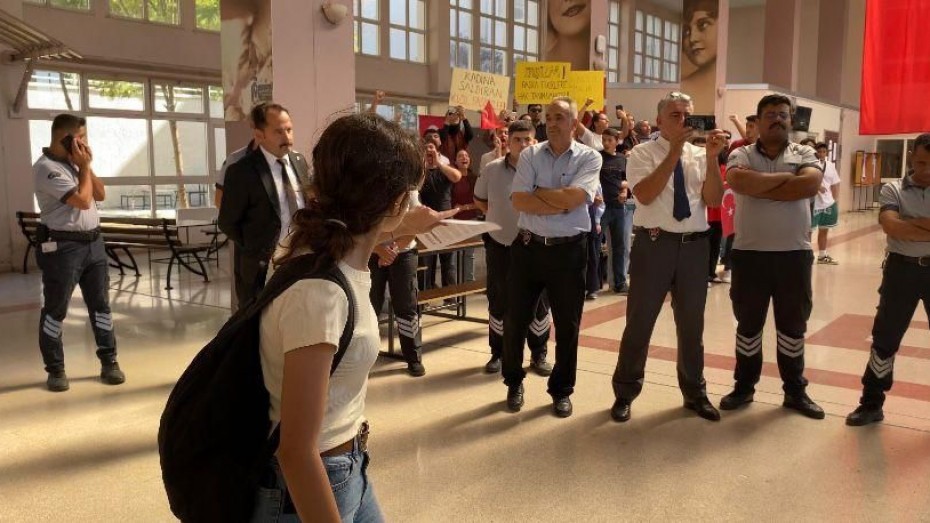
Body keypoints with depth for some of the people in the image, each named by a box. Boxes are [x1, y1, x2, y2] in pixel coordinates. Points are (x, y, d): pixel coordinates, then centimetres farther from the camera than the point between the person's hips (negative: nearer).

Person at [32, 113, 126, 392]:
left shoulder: (73, 163, 13)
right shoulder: (46, 167, -13)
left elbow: (100, 195, 12)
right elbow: (83, 200, -19)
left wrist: (86, 166, 1)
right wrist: (84, 166, -7)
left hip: (93, 241, 8)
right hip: (62, 246, -8)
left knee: (101, 304, 9)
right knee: (55, 310, 3)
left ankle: (109, 362, 17)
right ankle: (55, 369, 14)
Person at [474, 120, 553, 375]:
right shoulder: (492, 169, -3)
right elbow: (479, 200, 12)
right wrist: (497, 215, 3)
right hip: (499, 244, 1)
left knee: (538, 302, 7)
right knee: (498, 301, 9)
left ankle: (538, 355, 21)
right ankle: (498, 353, 24)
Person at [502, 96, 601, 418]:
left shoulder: (589, 158, -2)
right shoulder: (529, 155, 2)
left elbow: (574, 198, -18)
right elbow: (518, 201, -10)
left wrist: (538, 192, -8)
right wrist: (560, 205, -14)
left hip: (569, 250, -1)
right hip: (528, 246, 1)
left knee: (567, 325, 8)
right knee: (515, 319, 8)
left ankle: (562, 389, 26)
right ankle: (514, 382, 29)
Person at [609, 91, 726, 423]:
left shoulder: (700, 156, 8)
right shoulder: (643, 153, -2)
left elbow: (714, 201, -4)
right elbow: (645, 195, -19)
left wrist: (712, 158, -14)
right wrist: (675, 152, -20)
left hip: (694, 246, 4)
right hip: (653, 244, -3)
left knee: (691, 324, 15)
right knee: (640, 322, 5)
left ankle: (695, 393, 32)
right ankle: (625, 393, 21)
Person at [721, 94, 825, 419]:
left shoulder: (804, 154, 6)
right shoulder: (742, 155, 2)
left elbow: (810, 185, -16)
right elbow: (738, 182, -21)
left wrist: (758, 187, -15)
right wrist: (784, 177, -14)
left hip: (794, 253, 1)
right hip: (750, 253, -1)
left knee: (793, 325, 11)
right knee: (748, 324, 10)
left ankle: (795, 391, 25)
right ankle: (744, 386, 24)